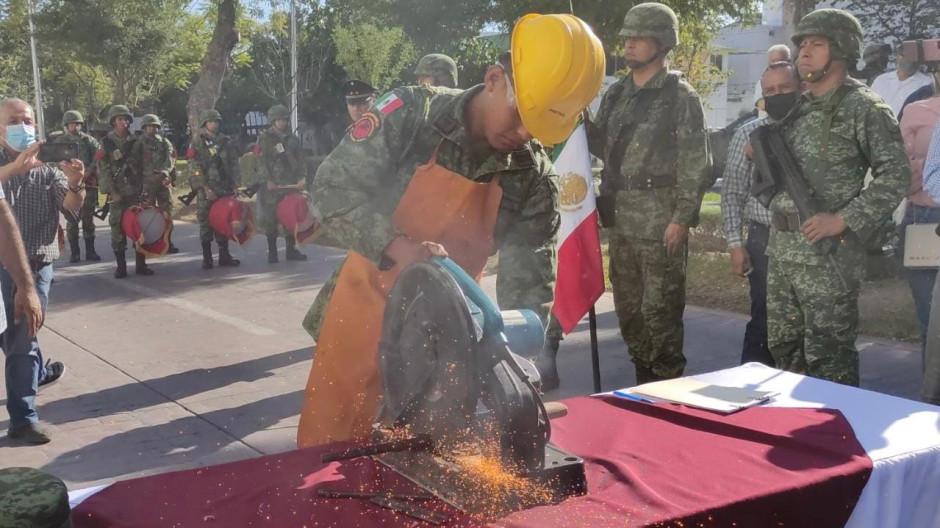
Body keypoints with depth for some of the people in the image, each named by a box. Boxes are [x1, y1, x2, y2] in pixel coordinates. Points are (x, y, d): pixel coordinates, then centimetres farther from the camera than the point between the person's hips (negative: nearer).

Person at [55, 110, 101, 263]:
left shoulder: (89, 140, 9)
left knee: (88, 218, 5)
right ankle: (74, 252, 5)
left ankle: (90, 251, 10)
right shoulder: (60, 141, 7)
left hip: (89, 183, 1)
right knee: (72, 219, -1)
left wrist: (88, 172, -12)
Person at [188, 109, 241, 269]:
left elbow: (231, 165, 17)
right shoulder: (197, 142, -1)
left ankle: (224, 256, 12)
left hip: (223, 188, 4)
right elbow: (195, 168, -8)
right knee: (206, 222, -2)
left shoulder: (224, 141, 14)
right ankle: (207, 258, 4)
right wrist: (205, 188, -16)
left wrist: (232, 186, 9)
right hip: (206, 189, -4)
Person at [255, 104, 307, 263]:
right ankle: (272, 252, 3)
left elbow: (300, 160, 15)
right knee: (271, 217, -4)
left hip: (291, 184, 4)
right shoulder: (264, 138, 0)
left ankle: (291, 250, 16)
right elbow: (262, 161, -6)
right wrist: (268, 180, -14)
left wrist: (301, 178, 2)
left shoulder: (292, 139, 14)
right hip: (272, 184, -4)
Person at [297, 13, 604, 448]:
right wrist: (399, 247, -34)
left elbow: (528, 280, -10)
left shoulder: (534, 177, -11)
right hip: (367, 308, -1)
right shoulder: (412, 113, -17)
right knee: (330, 453, 9)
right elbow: (332, 190, -19)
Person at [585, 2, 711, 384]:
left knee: (660, 310, -3)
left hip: (661, 219, -6)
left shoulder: (681, 97, -4)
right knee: (628, 308, 12)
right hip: (621, 218, 7)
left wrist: (682, 218, -15)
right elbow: (603, 147, 18)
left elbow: (696, 163, -8)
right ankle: (643, 382, 26)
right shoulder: (616, 94, 14)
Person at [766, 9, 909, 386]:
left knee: (827, 356, -3)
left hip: (827, 254, -8)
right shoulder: (797, 109, 15)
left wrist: (845, 220, -19)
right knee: (783, 348, 14)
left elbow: (896, 175, -13)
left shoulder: (863, 107, -7)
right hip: (781, 249, 8)